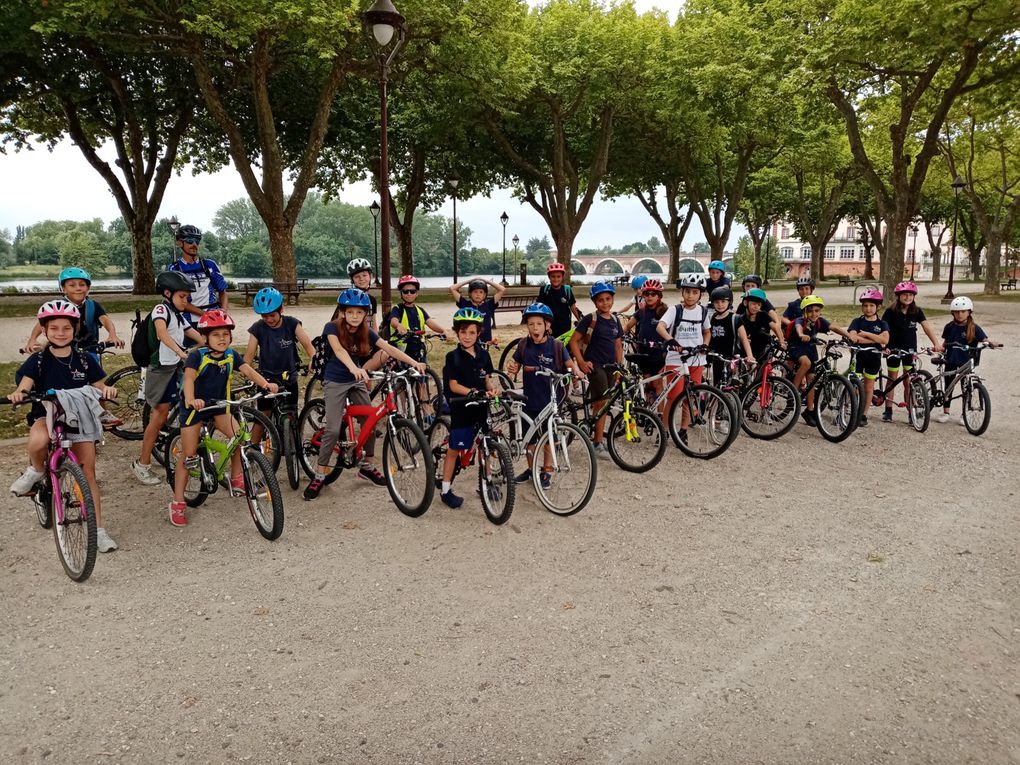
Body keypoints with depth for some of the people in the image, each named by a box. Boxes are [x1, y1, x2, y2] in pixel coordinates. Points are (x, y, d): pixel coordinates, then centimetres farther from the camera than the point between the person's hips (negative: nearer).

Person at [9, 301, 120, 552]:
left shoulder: (83, 360, 2)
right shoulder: (38, 360, -2)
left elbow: (99, 388, 3)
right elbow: (25, 386, -12)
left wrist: (107, 390, -21)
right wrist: (17, 394, -36)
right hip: (45, 416, -1)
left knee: (88, 473, -1)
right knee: (38, 442, -39)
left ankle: (98, 529, 8)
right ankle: (37, 470, -2)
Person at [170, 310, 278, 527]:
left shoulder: (231, 355, -7)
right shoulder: (198, 355, -21)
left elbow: (248, 370, -19)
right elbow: (188, 378, -35)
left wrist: (266, 384, -37)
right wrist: (191, 400, -54)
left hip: (218, 406, 4)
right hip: (194, 407, -4)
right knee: (188, 454, -1)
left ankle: (236, 477, 9)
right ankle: (178, 503, 11)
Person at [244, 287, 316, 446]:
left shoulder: (292, 324, -9)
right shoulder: (258, 328, -9)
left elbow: (307, 345, -17)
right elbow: (249, 355, -10)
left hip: (289, 377, 1)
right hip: (267, 377, -1)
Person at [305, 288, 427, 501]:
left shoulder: (366, 332, -5)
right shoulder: (332, 328, -18)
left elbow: (389, 348, -13)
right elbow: (339, 350, -37)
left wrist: (414, 362, -26)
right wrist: (354, 368, -56)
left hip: (356, 381, 5)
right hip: (335, 382, -5)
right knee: (333, 430, -12)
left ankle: (368, 465, 22)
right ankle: (319, 475, 0)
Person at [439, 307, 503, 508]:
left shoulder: (484, 355, 6)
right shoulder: (453, 357, -8)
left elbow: (487, 379, 9)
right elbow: (453, 385, -12)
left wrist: (493, 389, -13)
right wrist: (474, 392, -25)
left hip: (481, 408, 4)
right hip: (461, 408, -4)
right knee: (454, 449, 3)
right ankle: (445, 490, 12)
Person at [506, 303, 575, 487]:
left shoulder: (556, 346, -9)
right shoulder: (524, 345, -2)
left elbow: (569, 365, -4)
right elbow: (515, 365, 6)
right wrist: (511, 368, -16)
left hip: (550, 401, -2)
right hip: (530, 400, 2)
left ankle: (546, 472, 25)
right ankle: (531, 468, 32)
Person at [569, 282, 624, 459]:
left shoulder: (615, 320, 11)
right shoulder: (590, 319, -7)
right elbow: (574, 341, -7)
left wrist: (619, 365, 10)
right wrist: (581, 362, -13)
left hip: (610, 366, 6)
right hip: (594, 365, -6)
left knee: (601, 404, 11)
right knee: (602, 402, -14)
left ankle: (598, 438, 23)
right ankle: (598, 443, -7)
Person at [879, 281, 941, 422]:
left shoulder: (917, 312, -2)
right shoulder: (891, 311, -10)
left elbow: (927, 326, -10)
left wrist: (936, 343, -23)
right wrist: (882, 345, -31)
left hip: (910, 350, 2)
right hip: (894, 349, -2)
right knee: (892, 379, 6)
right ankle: (888, 411, 13)